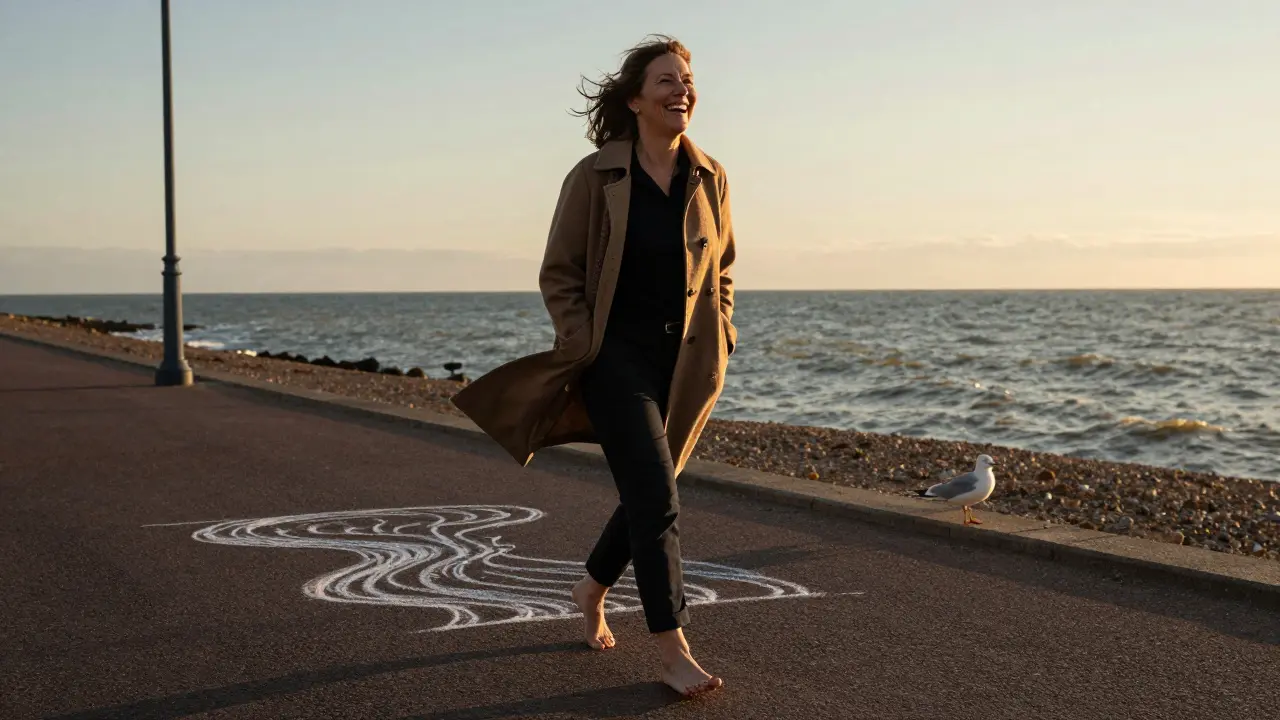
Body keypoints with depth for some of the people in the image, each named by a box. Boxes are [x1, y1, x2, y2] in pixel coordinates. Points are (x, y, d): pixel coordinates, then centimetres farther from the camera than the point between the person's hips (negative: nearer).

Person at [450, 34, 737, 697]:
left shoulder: (710, 179, 4)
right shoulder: (594, 177, -8)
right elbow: (558, 275, -2)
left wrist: (719, 341, 8)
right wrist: (585, 351, -10)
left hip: (688, 365, 5)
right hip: (618, 357, -5)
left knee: (648, 493, 15)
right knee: (656, 500, -13)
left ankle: (592, 590, 41)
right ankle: (672, 650, -6)